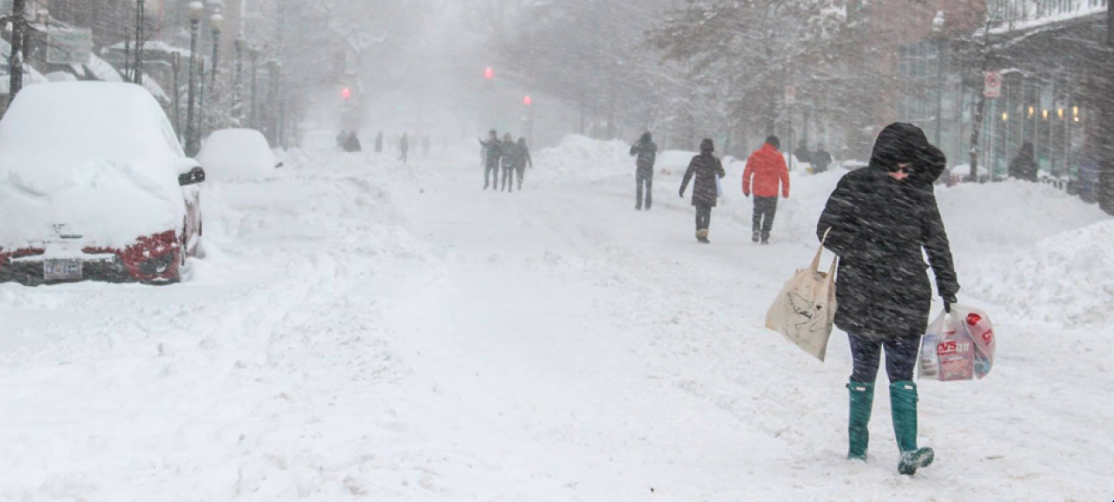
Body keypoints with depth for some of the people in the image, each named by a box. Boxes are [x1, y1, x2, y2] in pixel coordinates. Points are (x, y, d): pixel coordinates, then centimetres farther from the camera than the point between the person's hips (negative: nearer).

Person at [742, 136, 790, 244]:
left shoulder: (755, 155, 5)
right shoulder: (778, 156, -2)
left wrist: (746, 188, 11)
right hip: (772, 191, -2)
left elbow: (747, 172, 5)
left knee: (757, 211, 19)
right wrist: (785, 191, 1)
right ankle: (765, 236, 2)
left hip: (757, 190, 2)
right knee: (769, 214, 7)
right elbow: (784, 174, -5)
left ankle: (756, 228, -3)